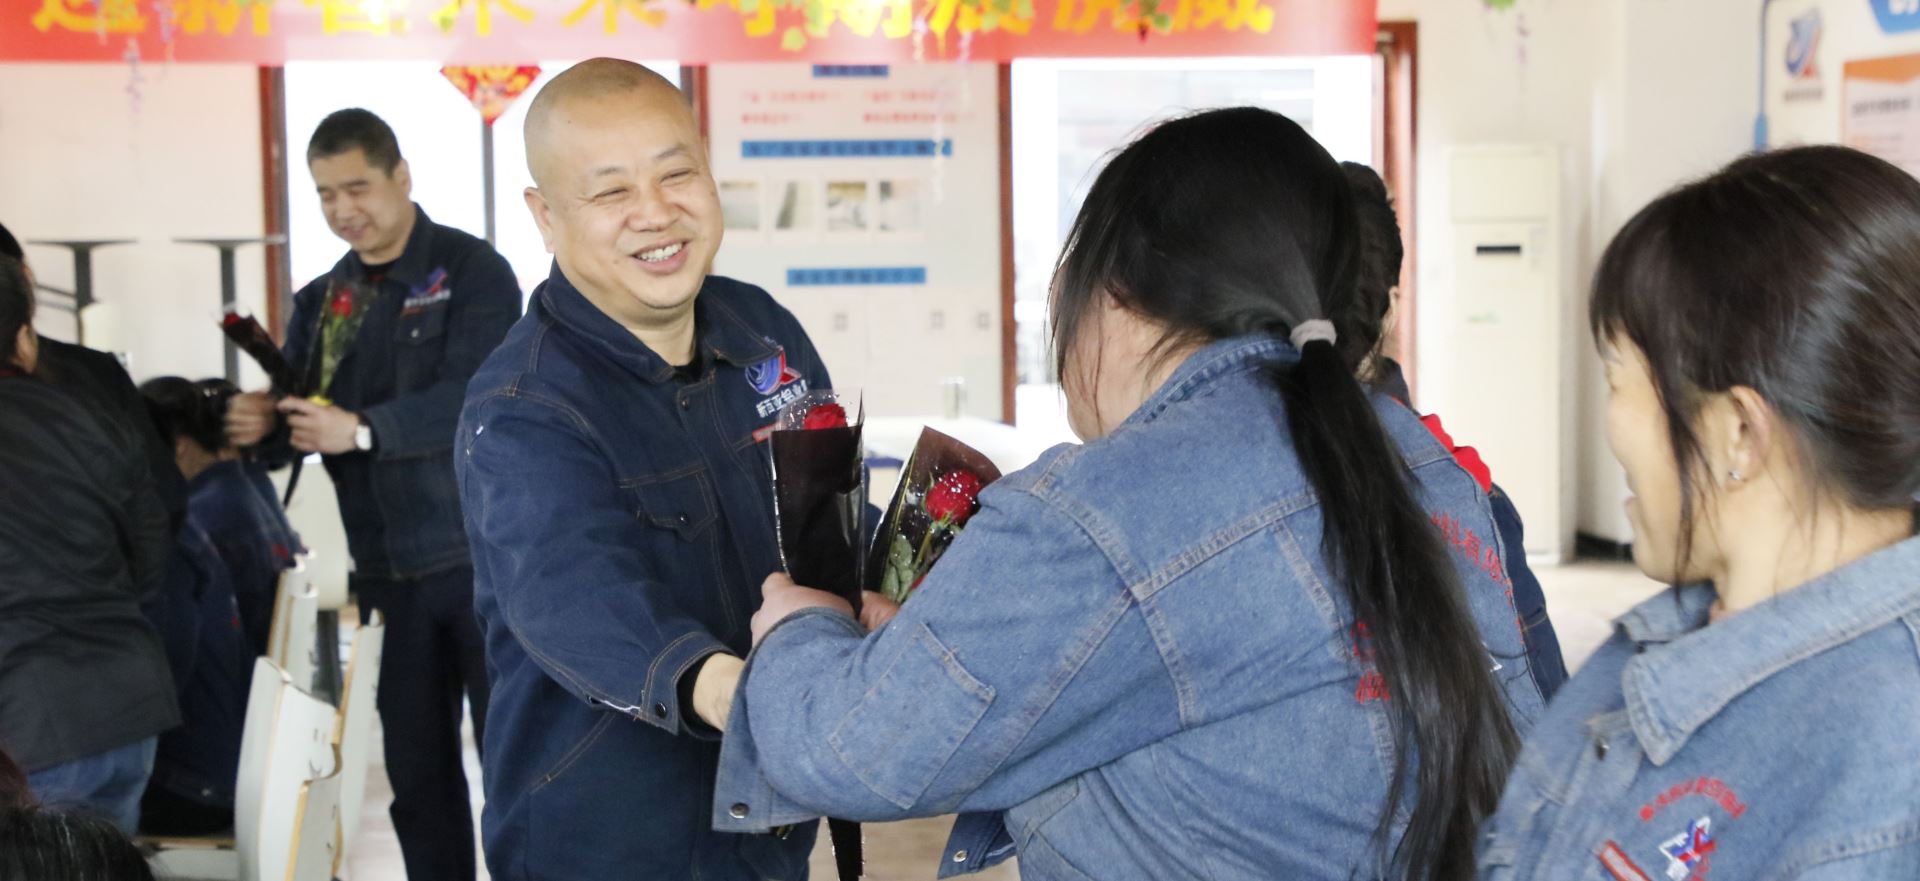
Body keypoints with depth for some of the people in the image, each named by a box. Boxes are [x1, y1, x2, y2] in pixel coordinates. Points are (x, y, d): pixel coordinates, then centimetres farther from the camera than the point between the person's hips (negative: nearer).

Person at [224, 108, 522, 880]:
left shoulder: (473, 272, -6)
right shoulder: (320, 301, 12)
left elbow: (470, 399, -19)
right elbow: (294, 424, 11)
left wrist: (362, 431, -31)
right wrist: (259, 426, -12)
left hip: (483, 559, -5)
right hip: (391, 572, 5)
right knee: (417, 771, 12)